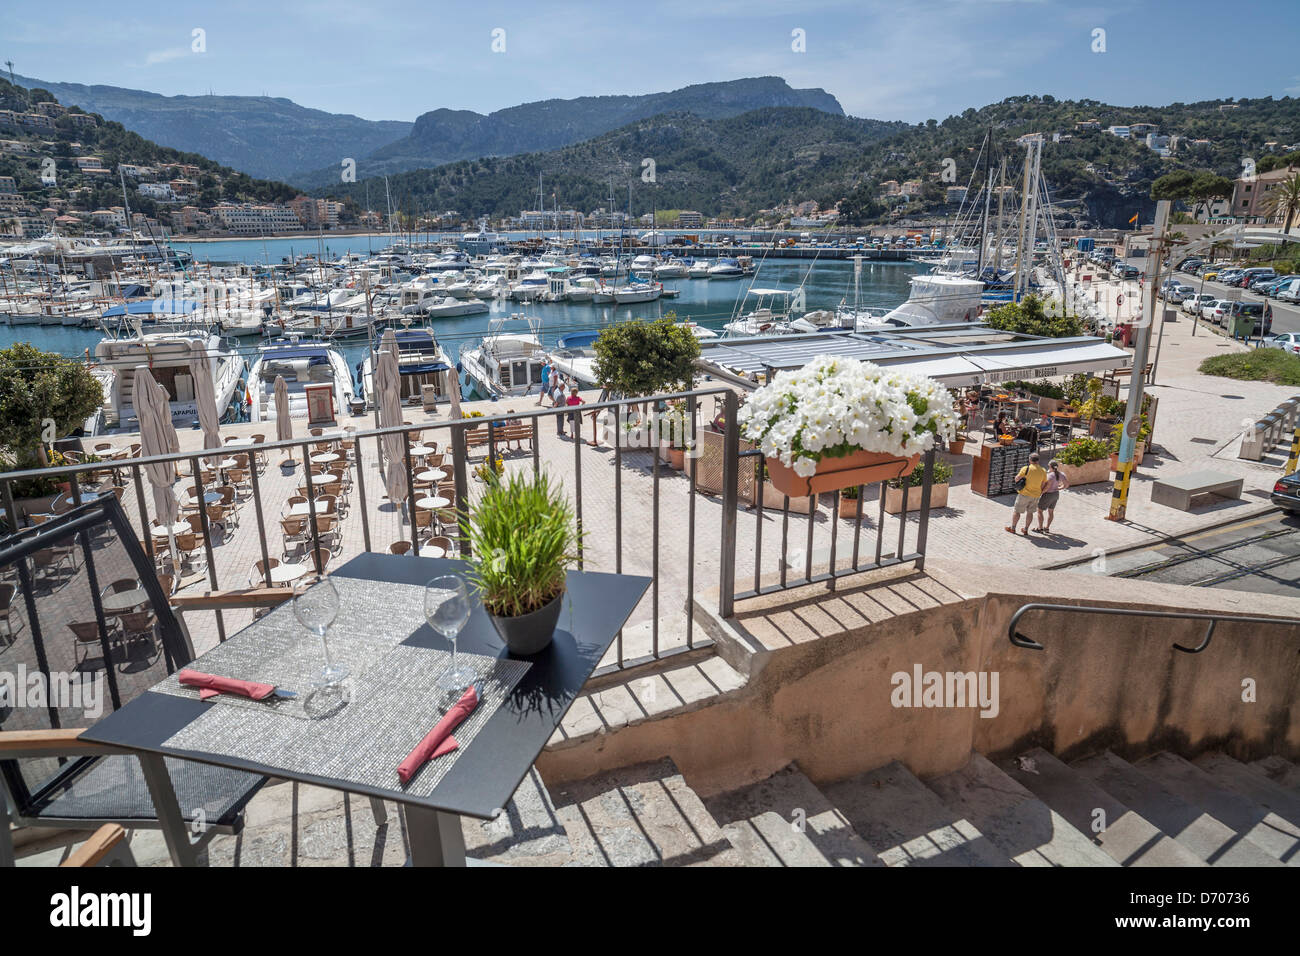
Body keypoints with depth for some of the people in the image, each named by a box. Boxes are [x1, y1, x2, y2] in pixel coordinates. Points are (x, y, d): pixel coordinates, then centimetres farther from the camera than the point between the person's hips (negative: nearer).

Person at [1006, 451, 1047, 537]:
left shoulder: (1026, 469, -17)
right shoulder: (1043, 471, -3)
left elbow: (1016, 479, -9)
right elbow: (1043, 485, 3)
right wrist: (1040, 493, 19)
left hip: (1025, 494, -4)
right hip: (1035, 495, 4)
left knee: (1016, 510, 11)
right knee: (1030, 512, 18)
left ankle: (1012, 528, 21)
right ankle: (1026, 530, 22)